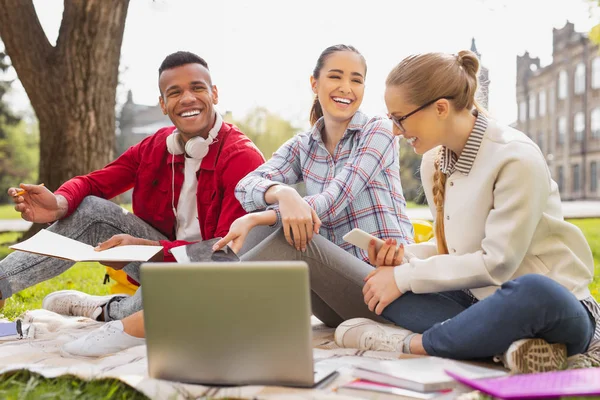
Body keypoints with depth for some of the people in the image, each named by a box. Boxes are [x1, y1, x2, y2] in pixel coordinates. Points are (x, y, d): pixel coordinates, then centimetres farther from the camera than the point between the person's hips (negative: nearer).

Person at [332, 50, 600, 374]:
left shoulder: (516, 158, -18)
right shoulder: (433, 162, 4)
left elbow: (496, 263, -21)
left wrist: (406, 277, -17)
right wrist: (404, 256, -7)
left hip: (549, 300, -7)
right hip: (479, 300, 7)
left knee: (531, 291, -42)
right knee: (373, 280, -11)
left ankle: (409, 343, -23)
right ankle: (508, 342, -25)